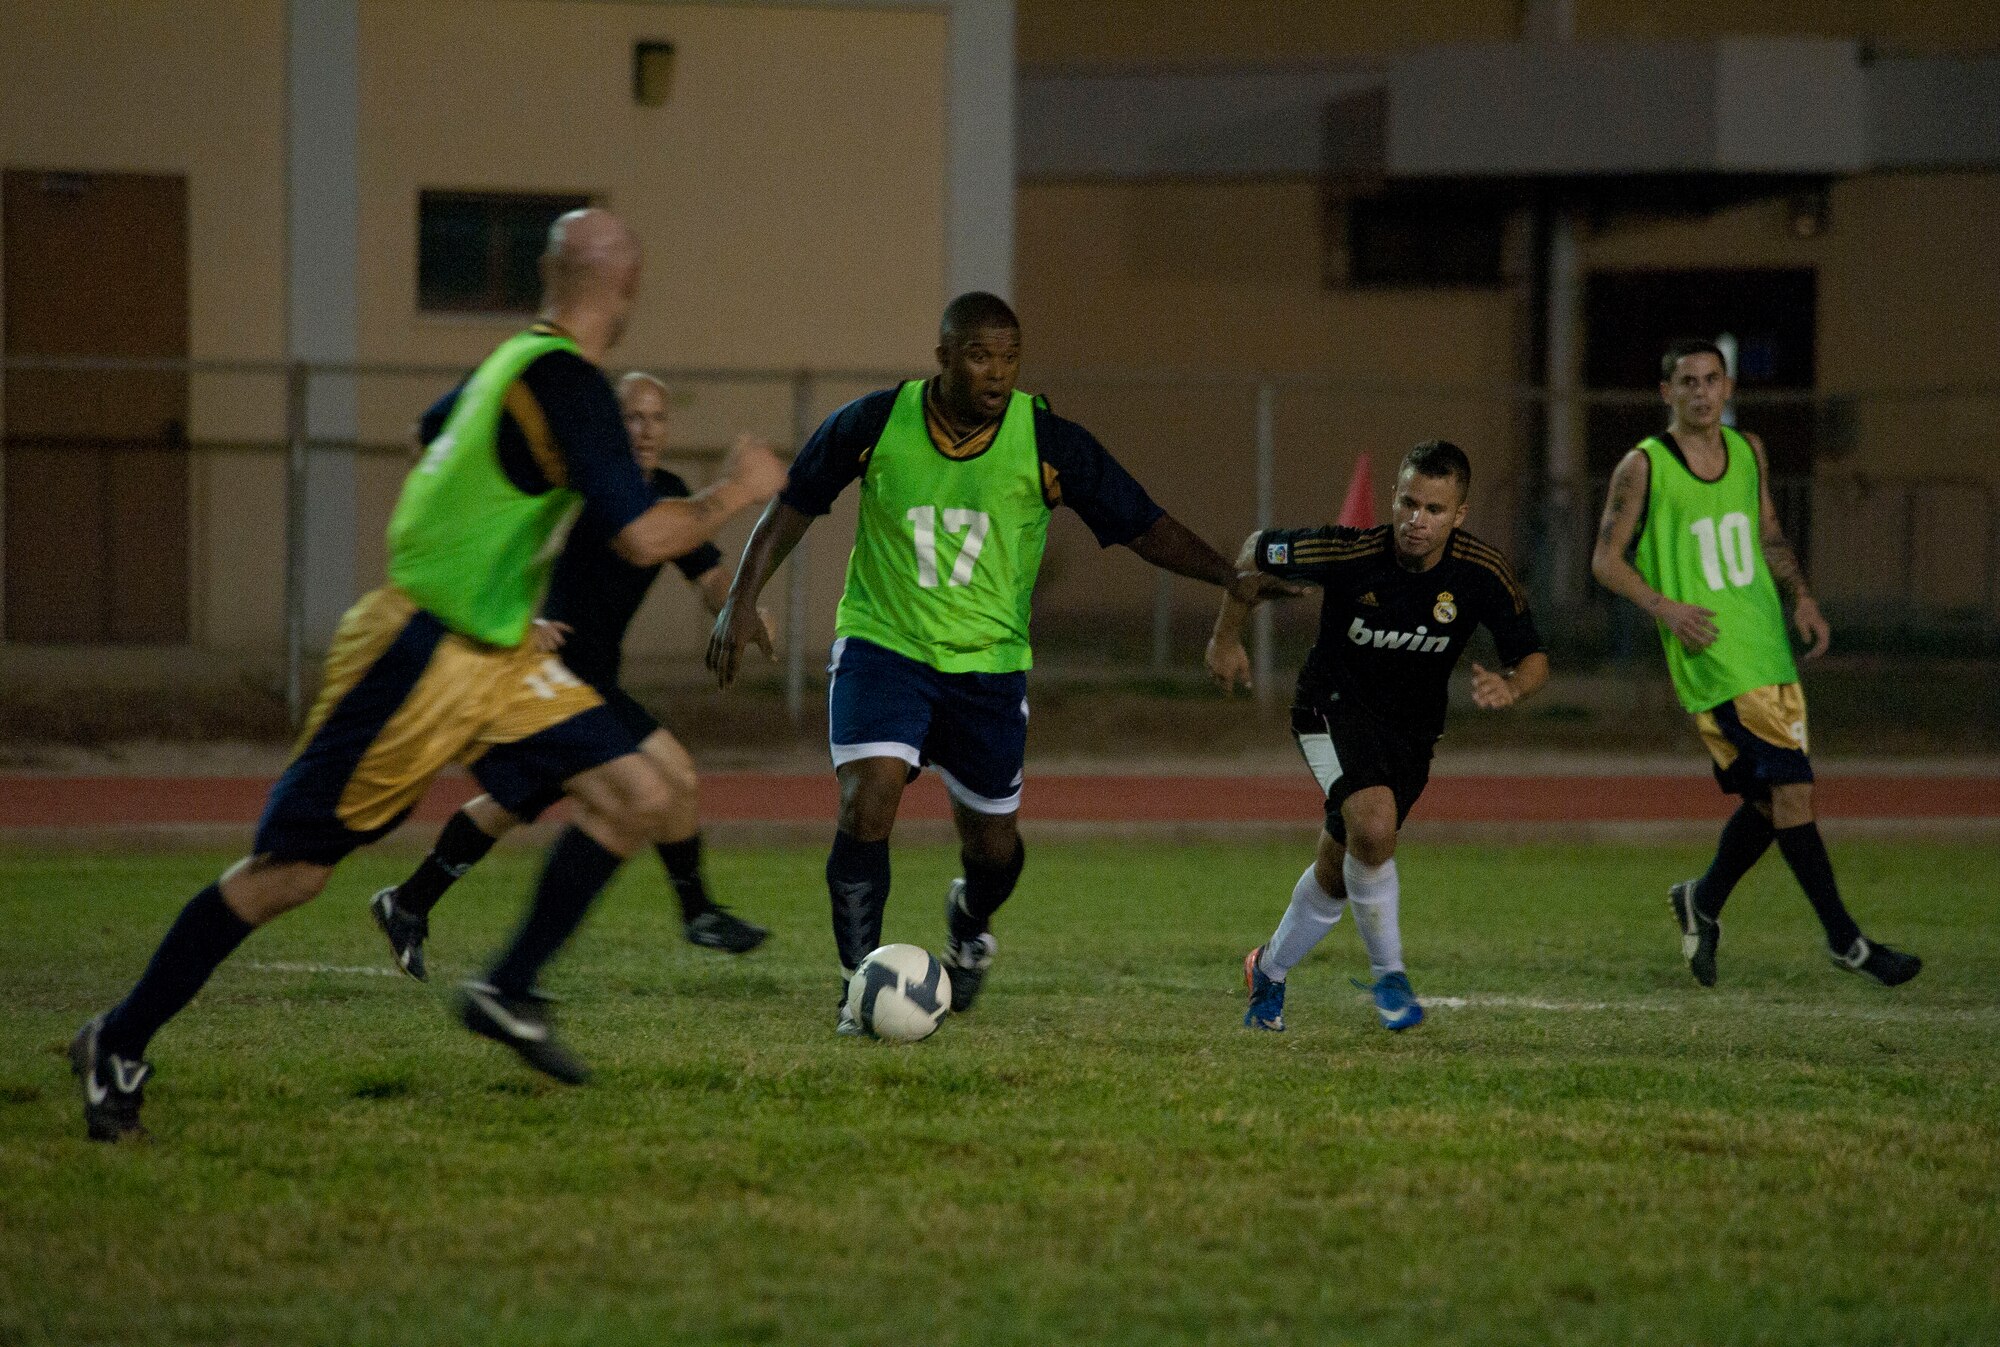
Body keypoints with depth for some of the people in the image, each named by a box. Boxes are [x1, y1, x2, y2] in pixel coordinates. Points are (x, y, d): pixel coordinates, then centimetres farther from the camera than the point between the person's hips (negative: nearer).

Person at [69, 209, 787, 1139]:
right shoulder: (567, 384, -21)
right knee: (291, 871, -2)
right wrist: (736, 493, -9)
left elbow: (435, 438, 26)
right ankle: (119, 1045, 10)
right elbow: (643, 537, -26)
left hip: (497, 655, 10)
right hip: (421, 660, -10)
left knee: (639, 799, -1)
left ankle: (507, 993, 7)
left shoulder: (516, 363, 8)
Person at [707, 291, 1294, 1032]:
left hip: (988, 664, 1)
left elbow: (1143, 525, -7)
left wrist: (1230, 576, -20)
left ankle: (968, 926, 46)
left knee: (993, 847, 8)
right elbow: (795, 503, 4)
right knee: (867, 804, -22)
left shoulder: (1047, 444, -11)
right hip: (882, 644, -1)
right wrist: (742, 598, -2)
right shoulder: (875, 424, -11)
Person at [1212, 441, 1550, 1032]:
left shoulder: (1482, 573, -19)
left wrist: (1510, 688, -33)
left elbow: (1533, 660, -10)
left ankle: (1269, 971, 40)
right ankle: (1388, 973, -10)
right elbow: (1256, 550, -7)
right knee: (1373, 827, -30)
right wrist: (1227, 638, 2)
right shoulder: (1350, 552, -25)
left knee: (1338, 872, 14)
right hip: (1334, 710, -4)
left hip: (1412, 727, 4)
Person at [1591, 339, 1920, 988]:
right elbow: (1606, 559, -2)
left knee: (1769, 803, 8)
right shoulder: (1643, 467, -5)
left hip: (1770, 647, 7)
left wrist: (1801, 598, 10)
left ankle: (1703, 900, 35)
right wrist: (1662, 605, -17)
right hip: (1709, 654, -7)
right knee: (1791, 791, -13)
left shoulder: (1748, 452, 12)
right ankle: (1845, 941, -7)